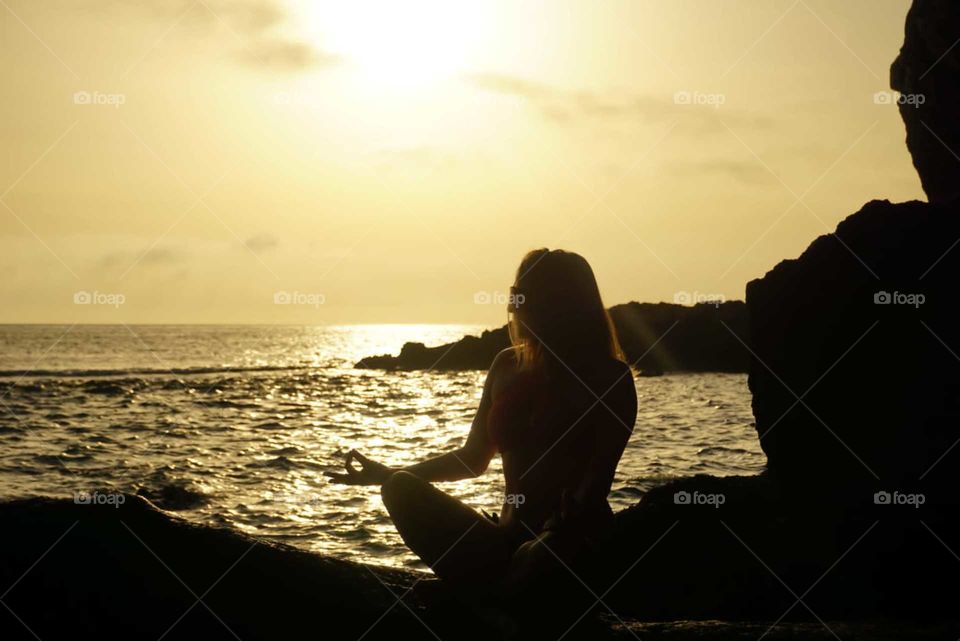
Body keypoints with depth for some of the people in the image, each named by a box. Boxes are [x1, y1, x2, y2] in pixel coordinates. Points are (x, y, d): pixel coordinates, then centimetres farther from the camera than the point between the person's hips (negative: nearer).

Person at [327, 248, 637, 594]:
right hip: (511, 542, 6)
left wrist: (560, 534, -35)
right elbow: (473, 458, 19)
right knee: (402, 488, -10)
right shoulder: (508, 365, 10)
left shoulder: (610, 378, -5)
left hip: (575, 545, -6)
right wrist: (388, 473, 13)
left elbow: (596, 481, -15)